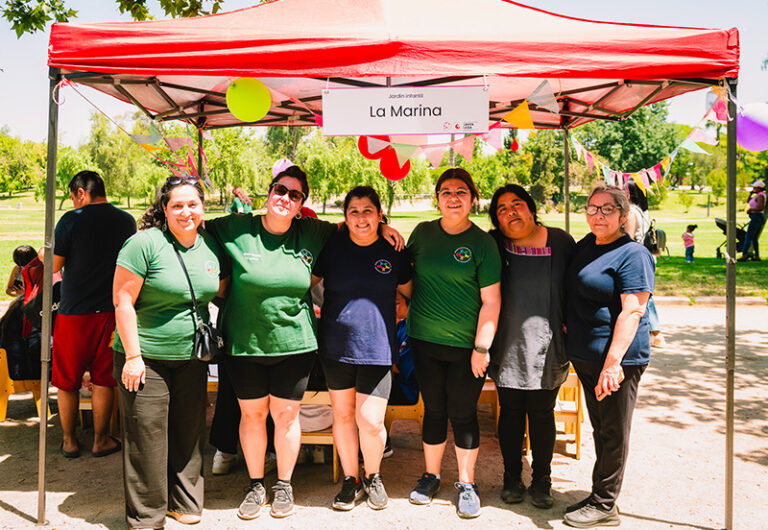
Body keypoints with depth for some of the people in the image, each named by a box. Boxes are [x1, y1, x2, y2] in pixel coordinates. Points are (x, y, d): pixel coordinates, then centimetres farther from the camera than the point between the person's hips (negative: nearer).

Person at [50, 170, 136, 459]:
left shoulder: (71, 220, -11)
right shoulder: (127, 221, 1)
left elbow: (54, 266, -6)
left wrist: (44, 256, 15)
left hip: (74, 311, -3)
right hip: (111, 310, 3)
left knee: (67, 381, 12)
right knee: (103, 379, 12)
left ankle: (69, 441, 22)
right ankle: (100, 440, 20)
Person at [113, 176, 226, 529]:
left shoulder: (210, 246, 5)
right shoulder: (145, 243, -12)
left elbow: (220, 292, 19)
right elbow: (123, 302, -12)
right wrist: (133, 356, -14)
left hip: (192, 358, 5)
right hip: (147, 359, -5)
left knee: (189, 434, 13)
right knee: (147, 438, 3)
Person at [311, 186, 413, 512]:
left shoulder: (392, 252, 2)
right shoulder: (332, 246, -1)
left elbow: (411, 293, 16)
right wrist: (323, 309, 2)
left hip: (376, 349, -1)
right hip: (335, 347, 1)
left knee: (371, 421, -3)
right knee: (343, 415, 11)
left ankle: (373, 477, 24)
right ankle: (351, 479, 30)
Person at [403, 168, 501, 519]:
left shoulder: (482, 242, -6)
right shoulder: (423, 233, 5)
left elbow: (491, 300, -8)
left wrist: (482, 347, -11)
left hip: (466, 345, -3)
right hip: (425, 341, 3)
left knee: (463, 414, 6)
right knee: (434, 411, 13)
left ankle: (467, 483, 23)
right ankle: (431, 476, 31)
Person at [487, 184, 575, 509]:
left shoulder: (560, 242, -2)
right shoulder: (493, 246, -2)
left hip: (546, 348, 0)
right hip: (508, 347, 0)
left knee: (542, 413, 10)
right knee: (510, 412, 11)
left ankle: (541, 480, 27)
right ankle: (512, 477, 27)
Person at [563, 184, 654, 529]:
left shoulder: (633, 254, -12)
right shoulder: (585, 246, 11)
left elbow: (632, 311, -21)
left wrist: (613, 361, -28)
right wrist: (567, 329, 16)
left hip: (617, 358, -8)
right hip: (584, 356, 8)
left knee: (614, 433, 4)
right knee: (600, 429, 18)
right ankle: (600, 496, 31)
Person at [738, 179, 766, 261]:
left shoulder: (760, 196, -14)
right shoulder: (758, 195, 16)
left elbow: (761, 208, -25)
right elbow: (748, 201, 25)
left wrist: (750, 209, -13)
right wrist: (751, 194, 9)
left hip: (757, 217, -10)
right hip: (757, 218, 10)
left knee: (748, 237, -11)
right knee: (754, 238, 12)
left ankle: (744, 256, -15)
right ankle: (757, 256, 13)